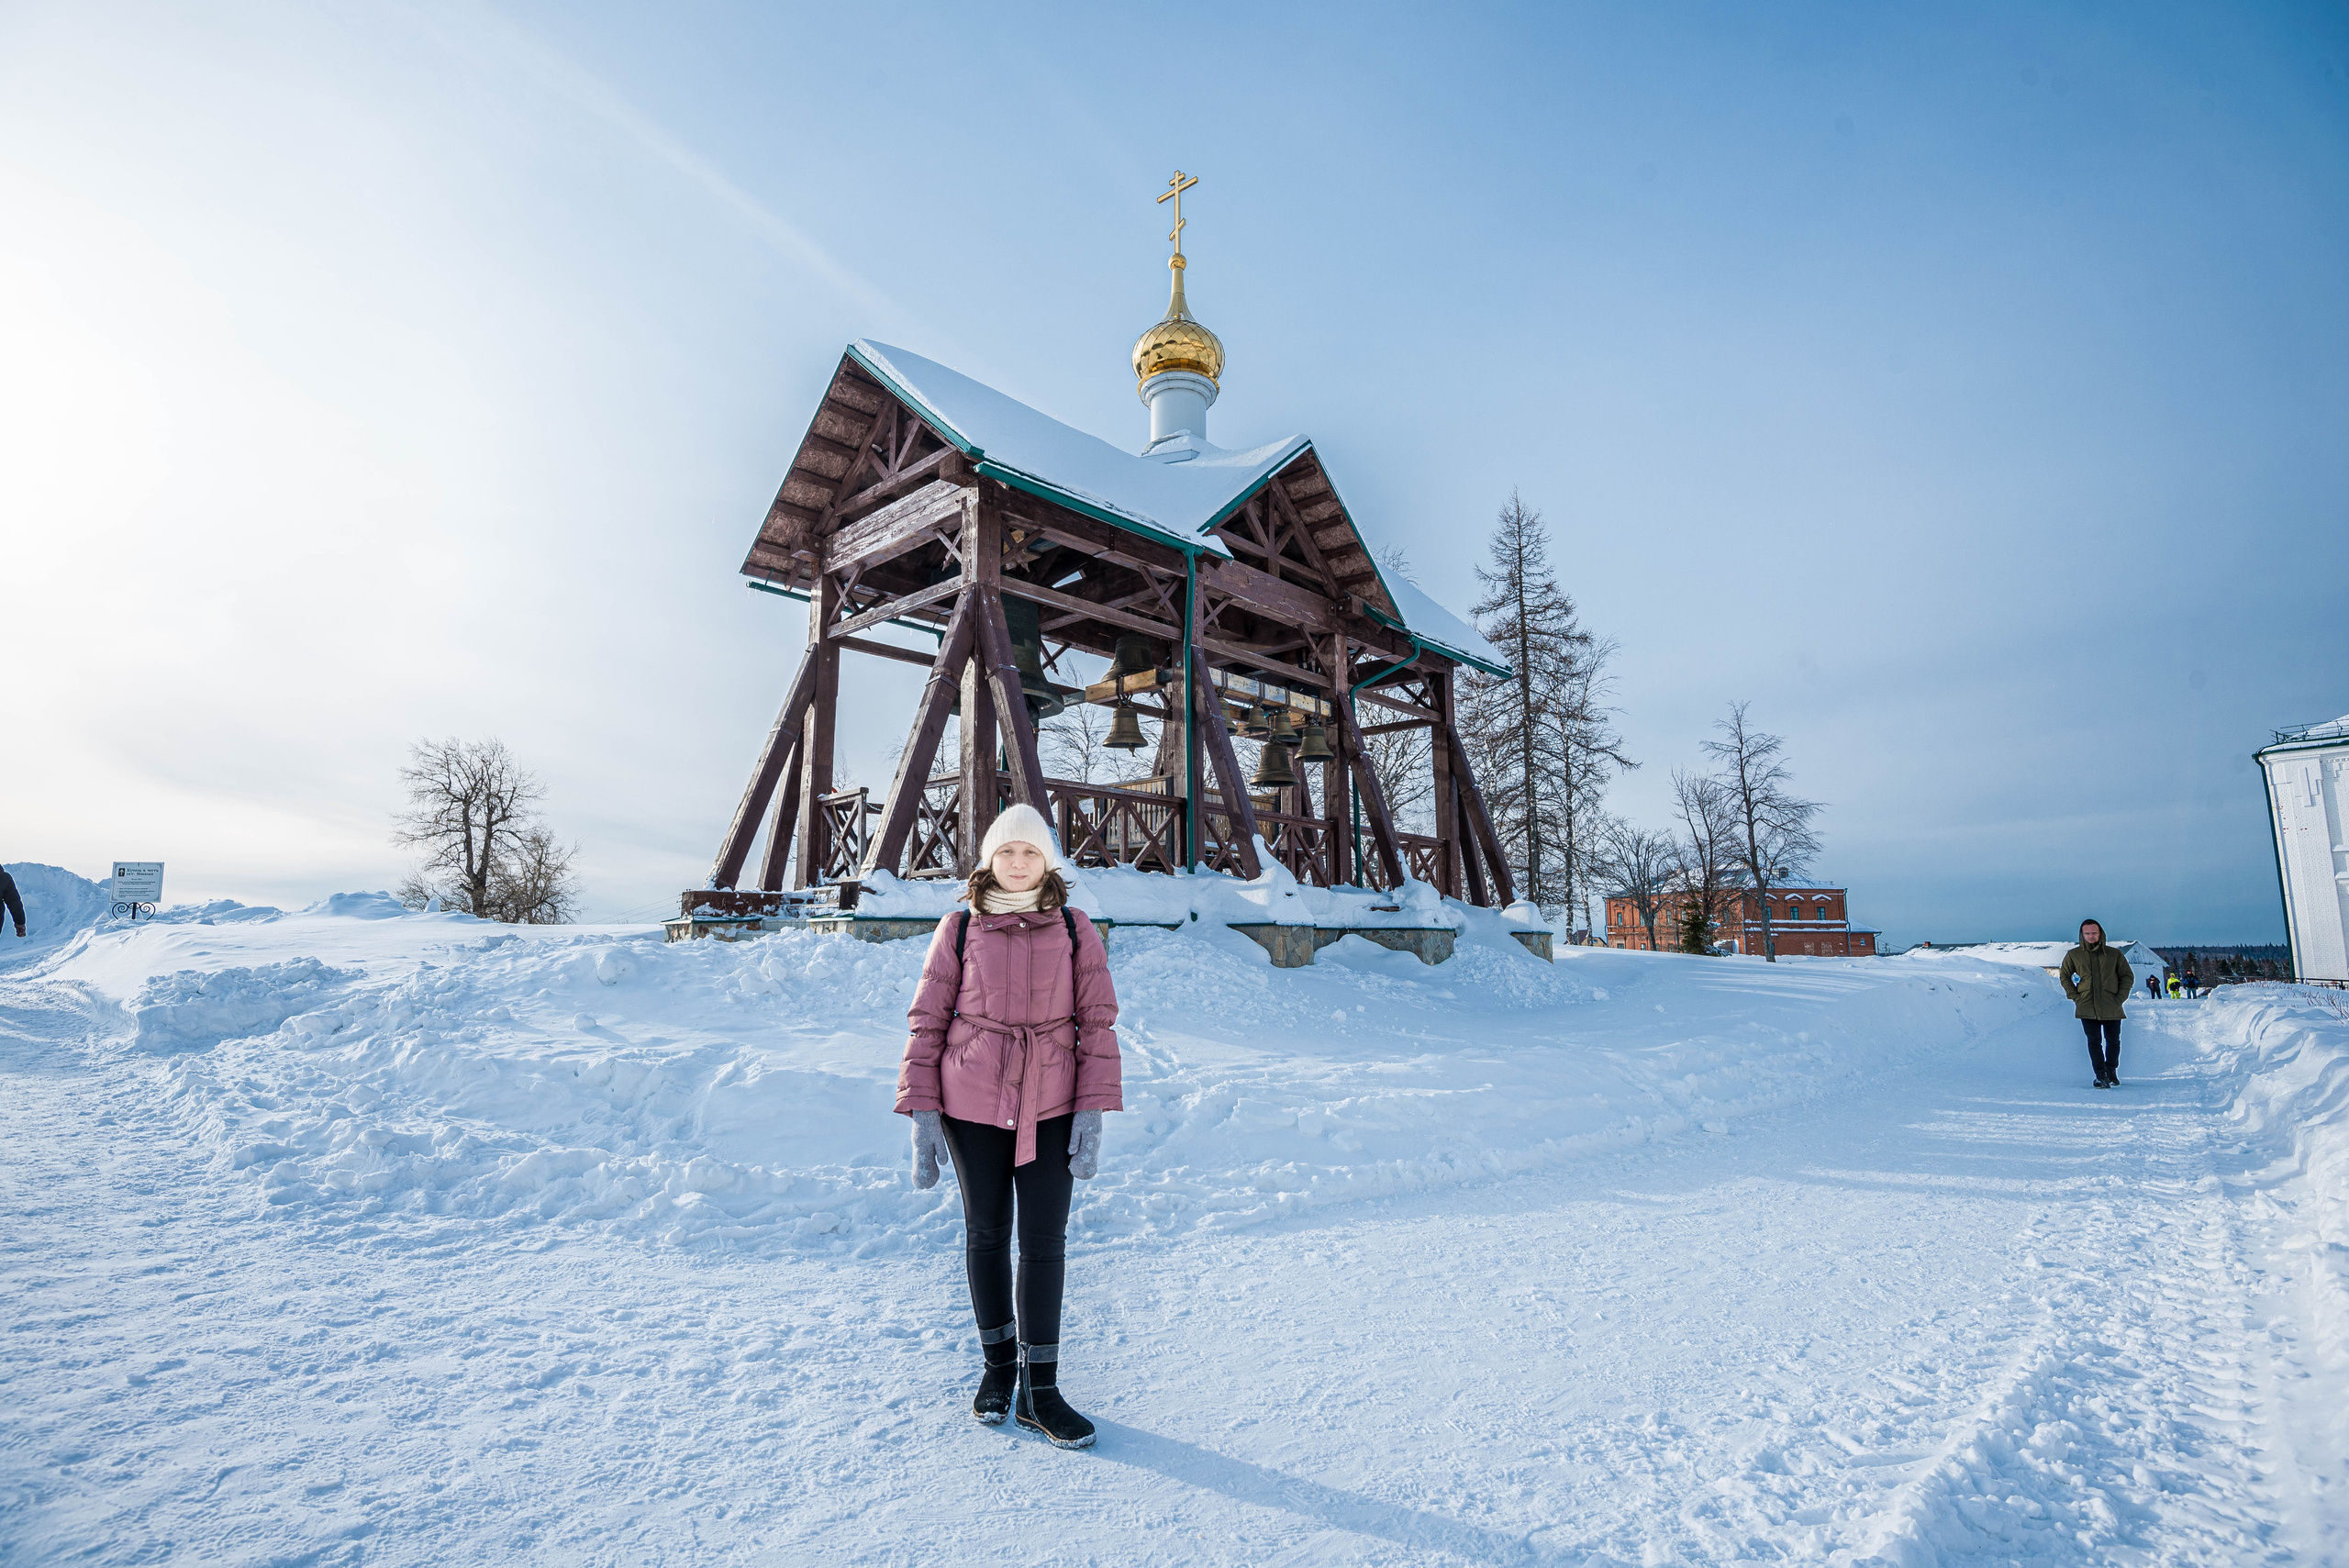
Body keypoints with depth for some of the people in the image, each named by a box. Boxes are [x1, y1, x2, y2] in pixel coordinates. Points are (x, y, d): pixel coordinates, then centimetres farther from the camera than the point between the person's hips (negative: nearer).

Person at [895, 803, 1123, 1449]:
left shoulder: (1074, 929, -1)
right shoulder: (958, 929, -2)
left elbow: (1097, 1022, -2)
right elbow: (927, 1023, 0)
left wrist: (1093, 1112, -9)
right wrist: (922, 1115, -5)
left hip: (1050, 1105, 0)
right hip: (971, 1103, 0)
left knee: (1045, 1240, 1)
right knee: (986, 1233, 12)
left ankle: (1040, 1389, 16)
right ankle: (999, 1365, 32)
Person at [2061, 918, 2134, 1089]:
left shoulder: (2114, 954, 4)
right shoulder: (2073, 955, 4)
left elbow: (2128, 976, 10)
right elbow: (2064, 977, 14)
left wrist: (2119, 998, -1)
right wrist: (2075, 996, 2)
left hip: (2111, 1008, 1)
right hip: (2087, 1007, -1)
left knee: (2113, 1041, 9)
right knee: (2093, 1041, -4)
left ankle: (2111, 1071, 29)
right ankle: (2101, 1075, 1)